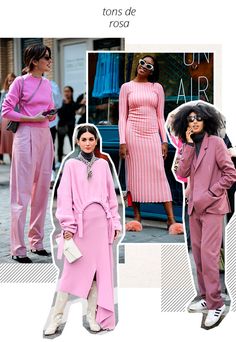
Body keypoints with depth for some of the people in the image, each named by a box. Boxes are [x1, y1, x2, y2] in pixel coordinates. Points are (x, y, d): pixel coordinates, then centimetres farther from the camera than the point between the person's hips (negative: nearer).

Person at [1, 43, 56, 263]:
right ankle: (18, 249, 0)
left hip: (45, 136, 7)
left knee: (42, 190, 10)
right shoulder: (21, 82, -6)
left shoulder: (47, 83, 13)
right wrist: (32, 119, -15)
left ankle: (37, 242, 21)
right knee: (22, 193, -5)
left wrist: (51, 115, 1)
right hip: (26, 136, -7)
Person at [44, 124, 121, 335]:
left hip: (101, 223, 3)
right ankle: (57, 316, 6)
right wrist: (67, 225, -10)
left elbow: (111, 195, 13)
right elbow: (65, 196, -3)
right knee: (73, 269, -4)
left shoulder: (103, 164, 10)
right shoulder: (71, 165, 2)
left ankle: (93, 315, 13)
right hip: (80, 223, -3)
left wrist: (115, 222, 8)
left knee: (100, 269, 4)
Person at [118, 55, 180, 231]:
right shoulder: (126, 87, 5)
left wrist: (164, 140, 2)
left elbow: (160, 116, 9)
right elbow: (122, 116, 2)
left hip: (152, 134, 1)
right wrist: (122, 141, -6)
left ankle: (171, 218, -4)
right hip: (133, 133, -1)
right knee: (135, 174, 2)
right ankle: (137, 216, 11)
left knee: (160, 173, -3)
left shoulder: (157, 87, 9)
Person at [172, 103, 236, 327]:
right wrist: (189, 145, -8)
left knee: (208, 254, -12)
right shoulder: (188, 146, 10)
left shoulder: (215, 142, -6)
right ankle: (206, 298, 20)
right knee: (198, 253, 10)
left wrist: (209, 195, -12)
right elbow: (182, 173, -4)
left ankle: (216, 304, -5)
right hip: (194, 206, 6)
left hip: (212, 206, -6)